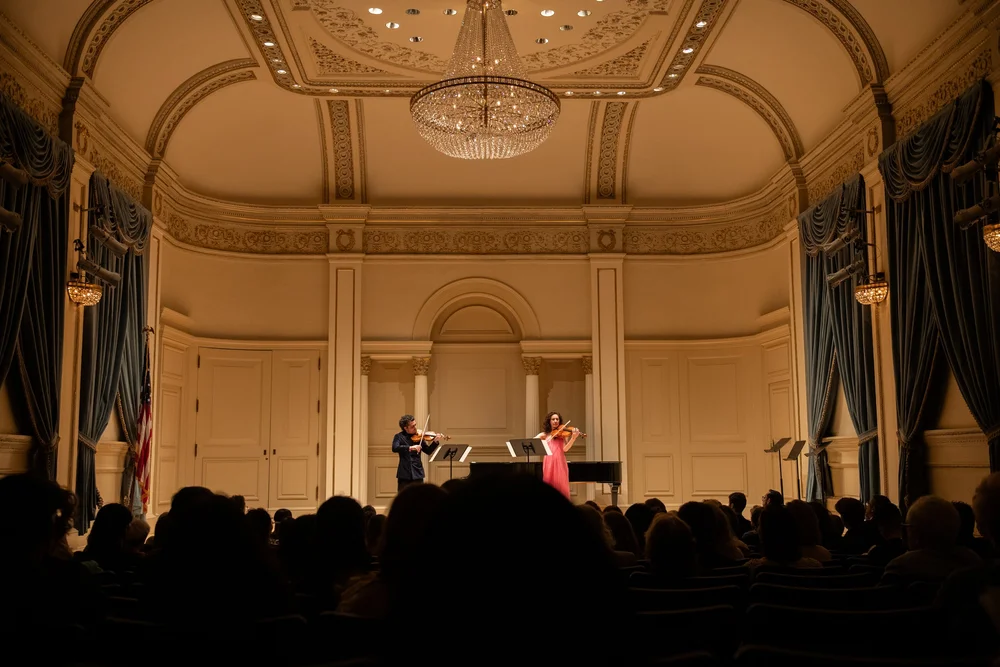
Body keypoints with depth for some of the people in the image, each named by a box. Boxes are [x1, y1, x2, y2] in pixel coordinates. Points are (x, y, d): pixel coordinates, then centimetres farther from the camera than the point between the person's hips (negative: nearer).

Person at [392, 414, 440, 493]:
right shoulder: (399, 436, -2)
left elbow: (428, 451, 7)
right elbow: (395, 448, -21)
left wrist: (435, 442, -10)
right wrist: (410, 448, -33)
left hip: (417, 473, 2)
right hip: (404, 474, -2)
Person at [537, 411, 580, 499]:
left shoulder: (563, 434, 9)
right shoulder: (544, 434, 14)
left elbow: (565, 449, -6)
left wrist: (573, 438, -20)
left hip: (559, 463, -2)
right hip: (548, 463, 2)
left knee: (561, 488, -6)